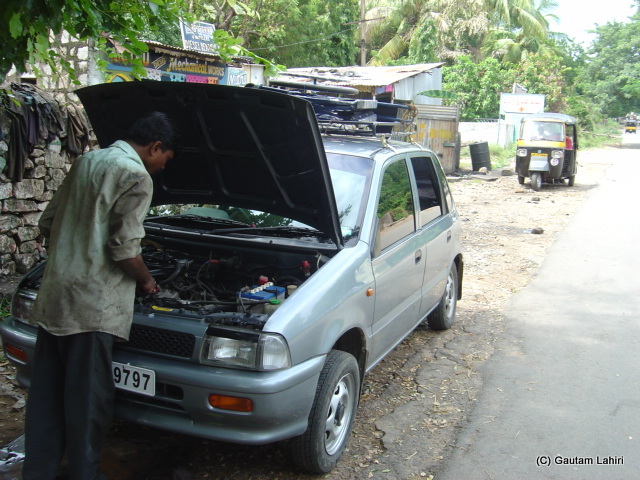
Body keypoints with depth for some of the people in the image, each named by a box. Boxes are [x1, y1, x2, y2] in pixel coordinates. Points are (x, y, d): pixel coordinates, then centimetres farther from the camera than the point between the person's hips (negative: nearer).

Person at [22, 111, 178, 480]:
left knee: (47, 391, 14)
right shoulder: (136, 176, -10)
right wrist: (146, 280, 1)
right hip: (92, 304, -8)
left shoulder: (86, 162, 16)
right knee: (88, 396, 3)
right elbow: (123, 247, -16)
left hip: (53, 295, 9)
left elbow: (48, 223, 20)